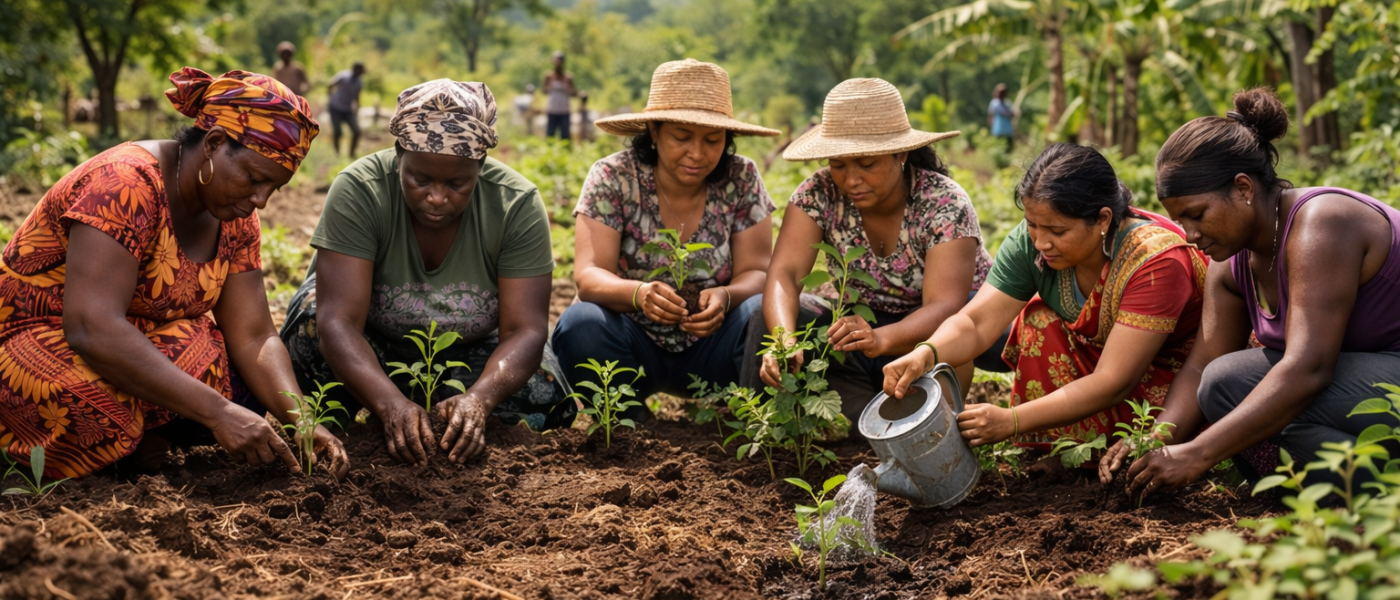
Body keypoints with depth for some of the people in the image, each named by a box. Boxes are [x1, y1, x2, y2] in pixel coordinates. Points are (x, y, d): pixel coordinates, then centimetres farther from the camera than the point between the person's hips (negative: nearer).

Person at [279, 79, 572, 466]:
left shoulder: (517, 203, -23)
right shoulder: (359, 190, -28)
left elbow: (525, 331, -28)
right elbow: (338, 321, -35)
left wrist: (478, 399, -48)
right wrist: (391, 404, -52)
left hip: (468, 354, 2)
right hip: (370, 350, -2)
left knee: (548, 400, -24)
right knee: (311, 321, -34)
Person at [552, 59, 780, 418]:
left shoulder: (742, 180, -5)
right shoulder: (612, 178, -10)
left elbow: (756, 273, -9)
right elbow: (588, 276, -18)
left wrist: (726, 297, -34)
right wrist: (638, 294, -41)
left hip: (710, 348, 1)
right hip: (632, 342, 0)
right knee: (580, 325, -32)